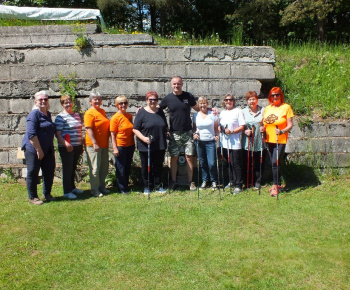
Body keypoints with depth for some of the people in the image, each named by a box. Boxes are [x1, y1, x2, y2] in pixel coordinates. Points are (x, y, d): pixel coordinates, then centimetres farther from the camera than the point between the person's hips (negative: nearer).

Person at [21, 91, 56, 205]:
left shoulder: (48, 114, 13)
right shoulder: (34, 114, -11)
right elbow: (31, 134, -19)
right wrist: (39, 149, -20)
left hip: (47, 149, 8)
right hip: (33, 149, -8)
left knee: (50, 171, 11)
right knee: (33, 173, 2)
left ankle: (47, 194, 27)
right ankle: (32, 197, 15)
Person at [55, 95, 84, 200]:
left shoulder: (77, 115, 13)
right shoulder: (60, 117, -8)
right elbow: (58, 134, -13)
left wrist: (81, 146, 19)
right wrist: (66, 144, -26)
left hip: (77, 147, 7)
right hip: (67, 148, -6)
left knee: (73, 168, 17)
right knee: (67, 169, 0)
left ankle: (72, 187, 32)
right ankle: (67, 192, 9)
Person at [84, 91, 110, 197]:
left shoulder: (102, 111, 14)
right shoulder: (89, 113, -9)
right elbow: (89, 129, -16)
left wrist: (107, 142, 17)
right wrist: (94, 143, -22)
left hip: (104, 144, 8)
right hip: (94, 145, -8)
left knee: (104, 168, 13)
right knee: (95, 168, -1)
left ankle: (102, 186, 27)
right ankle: (95, 190, 9)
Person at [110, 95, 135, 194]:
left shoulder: (129, 116, 7)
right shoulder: (115, 117, -9)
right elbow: (112, 134, -10)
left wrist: (134, 144, 13)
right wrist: (115, 148, -15)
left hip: (130, 145, 6)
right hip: (120, 146, -5)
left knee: (128, 167, 14)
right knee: (120, 168, 4)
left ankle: (126, 185, 27)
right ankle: (123, 188, 15)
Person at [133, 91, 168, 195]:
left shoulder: (160, 111, 10)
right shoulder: (142, 112, -5)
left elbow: (165, 127, 22)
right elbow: (135, 129, -8)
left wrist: (167, 133, 5)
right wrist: (143, 138, -21)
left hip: (160, 146, 4)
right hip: (145, 146, -4)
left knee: (158, 166, 12)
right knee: (146, 167, 7)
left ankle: (158, 186, 25)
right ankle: (147, 187, 20)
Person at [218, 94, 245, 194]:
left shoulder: (238, 111, -1)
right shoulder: (222, 113, 17)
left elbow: (242, 126, -6)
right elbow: (219, 125, 20)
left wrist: (232, 131, -18)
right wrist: (220, 129, -3)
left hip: (235, 142, -5)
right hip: (224, 142, 6)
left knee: (236, 163, -4)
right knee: (228, 162, 12)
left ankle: (238, 185, 3)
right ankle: (231, 181, 26)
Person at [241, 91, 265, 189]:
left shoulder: (262, 110, 6)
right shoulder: (243, 111, 9)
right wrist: (245, 131, -11)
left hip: (259, 142, 0)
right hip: (247, 142, 0)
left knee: (258, 163, 5)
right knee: (247, 163, 3)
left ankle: (257, 182, 19)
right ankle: (247, 182, 17)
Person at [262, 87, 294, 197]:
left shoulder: (286, 107, -3)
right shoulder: (267, 108, 12)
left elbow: (290, 125, -6)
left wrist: (281, 131, -23)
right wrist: (263, 128, -2)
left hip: (280, 140, -5)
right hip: (269, 140, 6)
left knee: (275, 162, -13)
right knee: (273, 163, 12)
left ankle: (275, 186, -3)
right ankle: (278, 184, 26)